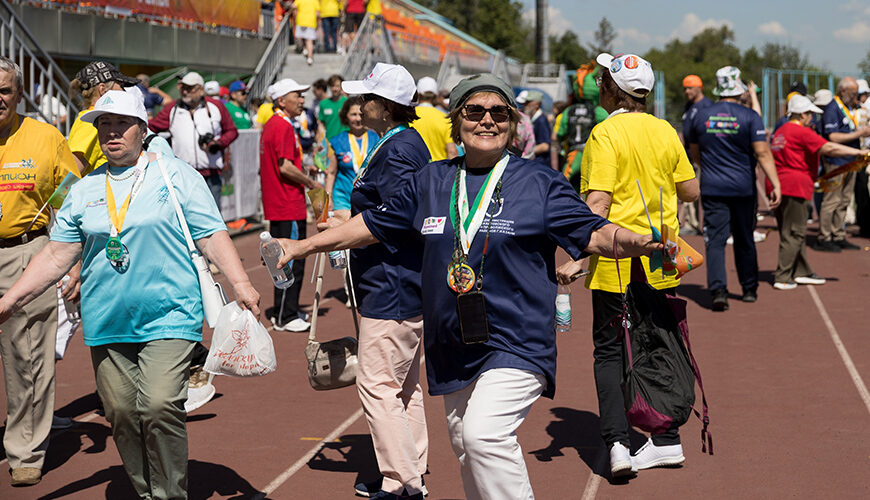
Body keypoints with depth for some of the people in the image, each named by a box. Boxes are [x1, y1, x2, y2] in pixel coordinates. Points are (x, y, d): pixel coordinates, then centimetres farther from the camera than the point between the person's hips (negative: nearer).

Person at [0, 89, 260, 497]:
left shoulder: (176, 175, 2)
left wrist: (240, 284, -11)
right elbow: (57, 254, 13)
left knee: (160, 408, -17)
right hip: (106, 324, 4)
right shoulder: (84, 190, 12)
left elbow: (212, 235, 1)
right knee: (121, 415, 5)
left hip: (168, 317, -4)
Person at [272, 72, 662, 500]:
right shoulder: (431, 182, 11)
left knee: (484, 435, -25)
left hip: (515, 344, -5)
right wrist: (303, 246, 22)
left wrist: (631, 241, -27)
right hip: (453, 347, 6)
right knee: (466, 449, 12)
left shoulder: (541, 183, -1)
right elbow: (373, 224, 20)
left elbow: (591, 234, -5)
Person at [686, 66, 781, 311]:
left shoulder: (701, 116, 3)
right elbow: (762, 153, -14)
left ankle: (718, 289, -17)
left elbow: (694, 154, 15)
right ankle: (749, 289, 24)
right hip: (743, 188, -1)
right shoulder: (750, 117, -7)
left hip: (711, 189, 1)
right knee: (744, 240, 13)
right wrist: (775, 184, -13)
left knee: (715, 240, -2)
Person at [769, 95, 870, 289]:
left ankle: (802, 272, 23)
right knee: (794, 234, -4)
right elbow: (828, 148, -20)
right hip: (794, 187, -10)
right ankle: (782, 277, -5)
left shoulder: (781, 132, 18)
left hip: (777, 186, 10)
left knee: (793, 232, 16)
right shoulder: (802, 132, -12)